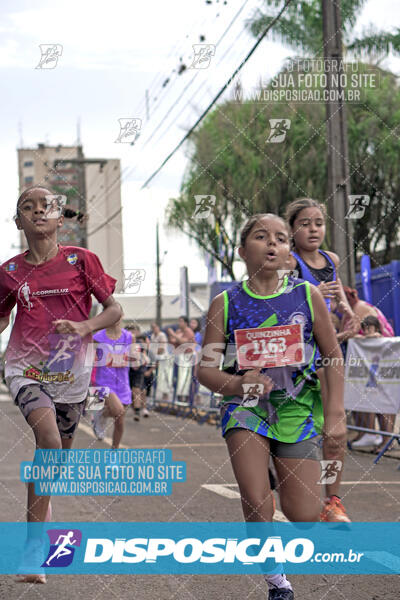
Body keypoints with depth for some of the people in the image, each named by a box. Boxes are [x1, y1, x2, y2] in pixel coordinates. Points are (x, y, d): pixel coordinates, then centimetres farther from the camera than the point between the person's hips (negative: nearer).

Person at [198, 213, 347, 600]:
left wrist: (335, 415, -3)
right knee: (255, 502, -18)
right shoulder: (226, 303, -2)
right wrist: (237, 383, -21)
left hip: (297, 407, 1)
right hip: (245, 406, 0)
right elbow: (206, 368, -1)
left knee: (304, 516, -5)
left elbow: (333, 357, 4)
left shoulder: (307, 296, -1)